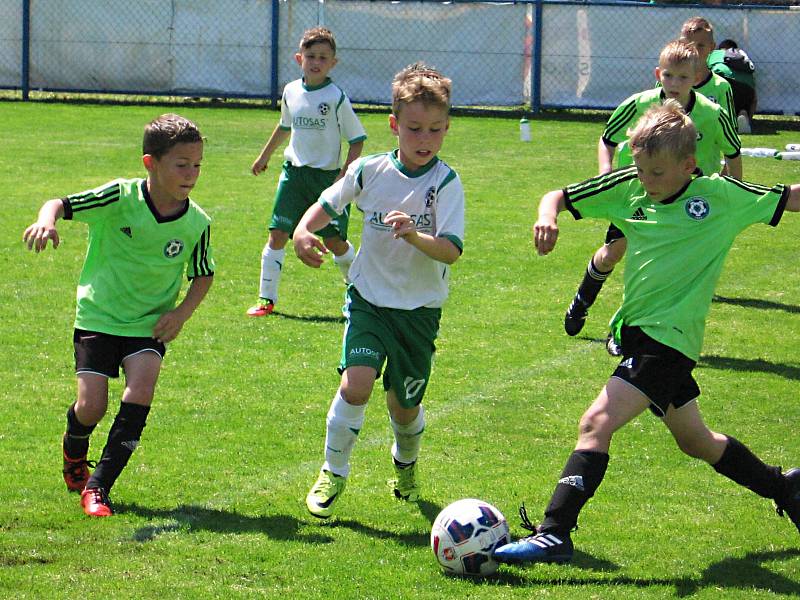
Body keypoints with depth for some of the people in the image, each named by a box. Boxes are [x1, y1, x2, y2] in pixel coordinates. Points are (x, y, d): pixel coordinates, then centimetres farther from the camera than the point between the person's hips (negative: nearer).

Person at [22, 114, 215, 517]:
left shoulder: (196, 223, -7)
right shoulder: (120, 198, -17)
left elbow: (203, 275, 9)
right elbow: (61, 204, -18)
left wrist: (181, 313, -8)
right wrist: (46, 221, -42)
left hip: (150, 324, 2)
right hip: (98, 317, -2)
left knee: (140, 394, -21)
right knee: (90, 408, -7)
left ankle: (98, 485, -11)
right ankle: (74, 454, 31)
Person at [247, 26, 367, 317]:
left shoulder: (336, 97, -11)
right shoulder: (291, 92, 4)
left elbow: (357, 138, -6)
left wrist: (344, 175, -15)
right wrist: (265, 156, 33)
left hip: (327, 175, -4)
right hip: (294, 172, 4)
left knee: (334, 239, -3)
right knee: (278, 234, -3)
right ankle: (266, 299, 3)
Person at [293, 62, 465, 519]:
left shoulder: (446, 183, -13)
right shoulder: (370, 171, -5)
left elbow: (451, 251, -23)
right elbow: (329, 204, 13)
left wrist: (415, 236, -42)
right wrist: (303, 231, -6)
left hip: (419, 309, -1)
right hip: (369, 298, 1)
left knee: (404, 406, 10)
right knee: (356, 383, -20)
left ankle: (407, 463, 43)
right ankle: (333, 473, -2)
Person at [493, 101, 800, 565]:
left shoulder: (719, 196, -9)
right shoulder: (628, 188, 2)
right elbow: (559, 197, 6)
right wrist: (547, 215, -16)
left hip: (670, 336, -7)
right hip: (640, 332, 7)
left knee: (597, 423, -20)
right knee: (695, 439, 22)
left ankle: (555, 534, -24)